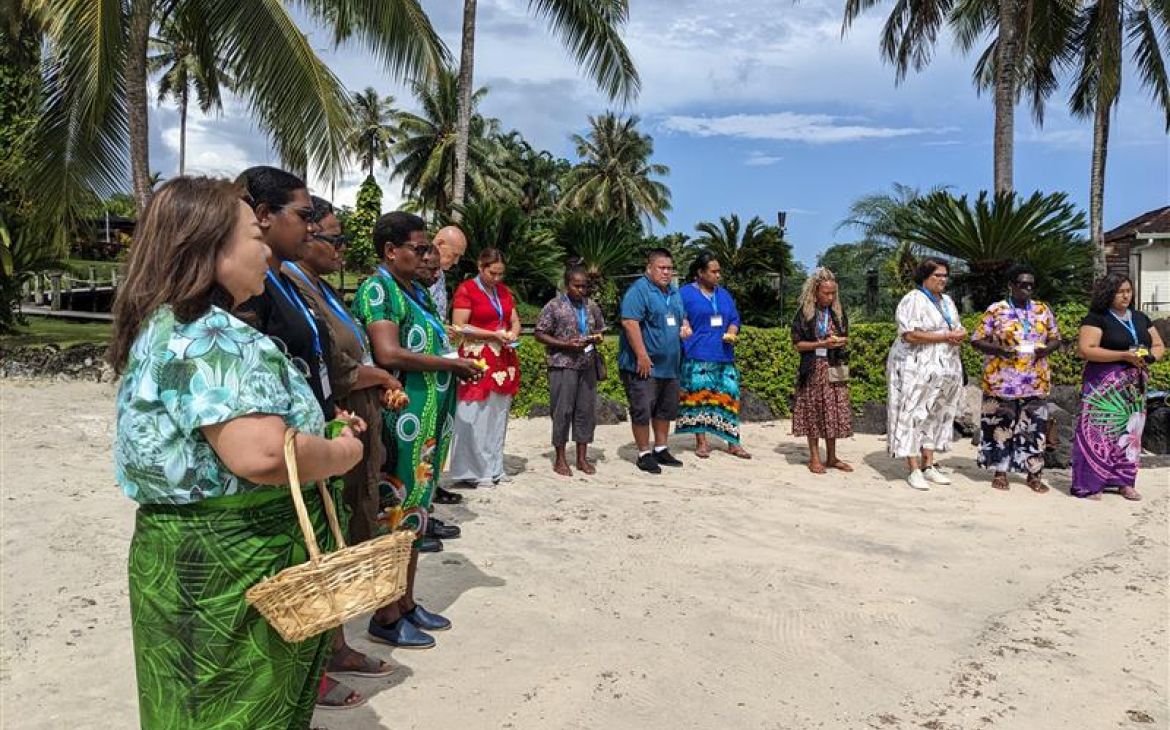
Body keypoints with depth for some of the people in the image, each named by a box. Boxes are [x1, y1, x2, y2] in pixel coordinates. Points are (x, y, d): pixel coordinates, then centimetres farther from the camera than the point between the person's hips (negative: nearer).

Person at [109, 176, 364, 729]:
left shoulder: (161, 325, 11)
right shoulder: (212, 339, -23)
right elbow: (260, 453, -35)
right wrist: (341, 455, -16)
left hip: (184, 546, 10)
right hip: (234, 563, -10)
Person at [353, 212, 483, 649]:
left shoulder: (416, 291, 16)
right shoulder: (377, 288, -10)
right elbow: (389, 354, -22)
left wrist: (458, 366, 2)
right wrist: (451, 364, -14)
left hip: (429, 420, 9)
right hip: (401, 419, -9)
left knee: (414, 510, 15)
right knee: (394, 513, 0)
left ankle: (406, 602, 28)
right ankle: (386, 617, 12)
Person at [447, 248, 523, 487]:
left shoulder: (504, 291, 14)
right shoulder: (466, 290, -6)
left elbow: (515, 321, 20)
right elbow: (459, 327, -11)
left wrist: (513, 333, -3)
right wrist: (493, 334, -15)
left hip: (503, 360, 7)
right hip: (477, 361, -6)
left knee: (498, 416, 9)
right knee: (476, 416, -5)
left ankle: (494, 468, 18)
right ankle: (475, 471, 3)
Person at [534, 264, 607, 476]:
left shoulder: (592, 306, 11)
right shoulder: (554, 306, -4)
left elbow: (600, 330, 21)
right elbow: (539, 334, -5)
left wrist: (597, 338, -3)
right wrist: (566, 344, -15)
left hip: (588, 365, 5)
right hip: (563, 366, -5)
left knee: (586, 410, 7)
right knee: (562, 411, -1)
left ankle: (582, 457, 18)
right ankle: (560, 459, 11)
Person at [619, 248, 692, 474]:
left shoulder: (674, 291, 15)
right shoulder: (638, 290, -13)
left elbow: (682, 317, 29)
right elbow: (630, 322, -22)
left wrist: (685, 327, 4)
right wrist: (642, 356, -25)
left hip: (669, 365, 9)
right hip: (644, 366, -8)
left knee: (666, 410, 16)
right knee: (642, 410, -2)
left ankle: (661, 449, 29)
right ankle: (644, 454, 9)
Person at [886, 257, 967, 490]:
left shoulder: (947, 301, 16)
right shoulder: (913, 300, -10)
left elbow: (958, 329, 20)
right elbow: (911, 335, -21)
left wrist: (960, 334, -5)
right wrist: (946, 336, -17)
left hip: (943, 369, 8)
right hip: (917, 368, -8)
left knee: (935, 415, 9)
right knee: (914, 416, -7)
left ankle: (928, 466, 14)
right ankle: (914, 470, -4)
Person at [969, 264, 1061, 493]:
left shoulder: (1043, 310, 10)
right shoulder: (995, 311, -1)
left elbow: (1055, 339, 14)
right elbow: (977, 340, -2)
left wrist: (1046, 349, -8)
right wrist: (999, 349, -19)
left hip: (1036, 381, 3)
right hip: (1002, 381, -3)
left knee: (1034, 427, 4)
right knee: (1001, 426, 2)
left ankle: (1034, 474, 14)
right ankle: (1000, 471, 14)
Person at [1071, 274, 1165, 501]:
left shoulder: (1140, 318, 15)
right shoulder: (1096, 318, -6)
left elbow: (1159, 346, 20)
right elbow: (1085, 350, -17)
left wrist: (1150, 356, -4)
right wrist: (1124, 355, -21)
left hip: (1134, 387, 7)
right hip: (1104, 387, -6)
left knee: (1129, 432, 9)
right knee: (1100, 431, -8)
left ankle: (1125, 481, 18)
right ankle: (1090, 484, -3)